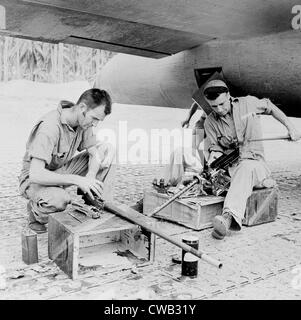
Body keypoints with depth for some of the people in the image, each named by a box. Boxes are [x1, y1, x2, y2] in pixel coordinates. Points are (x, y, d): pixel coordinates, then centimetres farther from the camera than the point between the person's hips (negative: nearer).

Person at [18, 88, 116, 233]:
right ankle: (36, 210, -3)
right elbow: (36, 174, -36)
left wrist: (90, 176, -26)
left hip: (62, 170, 7)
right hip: (35, 180, -7)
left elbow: (94, 152, -5)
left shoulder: (83, 120, -9)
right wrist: (77, 180, -42)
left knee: (107, 150, -8)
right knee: (60, 199, -41)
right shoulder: (49, 127, -32)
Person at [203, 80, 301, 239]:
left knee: (246, 169, -39)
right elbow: (215, 147, 8)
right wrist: (215, 154, -18)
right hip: (230, 166, 2)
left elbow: (270, 107, 21)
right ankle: (232, 220, -52)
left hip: (255, 162, -2)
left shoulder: (249, 103, 3)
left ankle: (228, 216, -60)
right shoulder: (210, 122, 4)